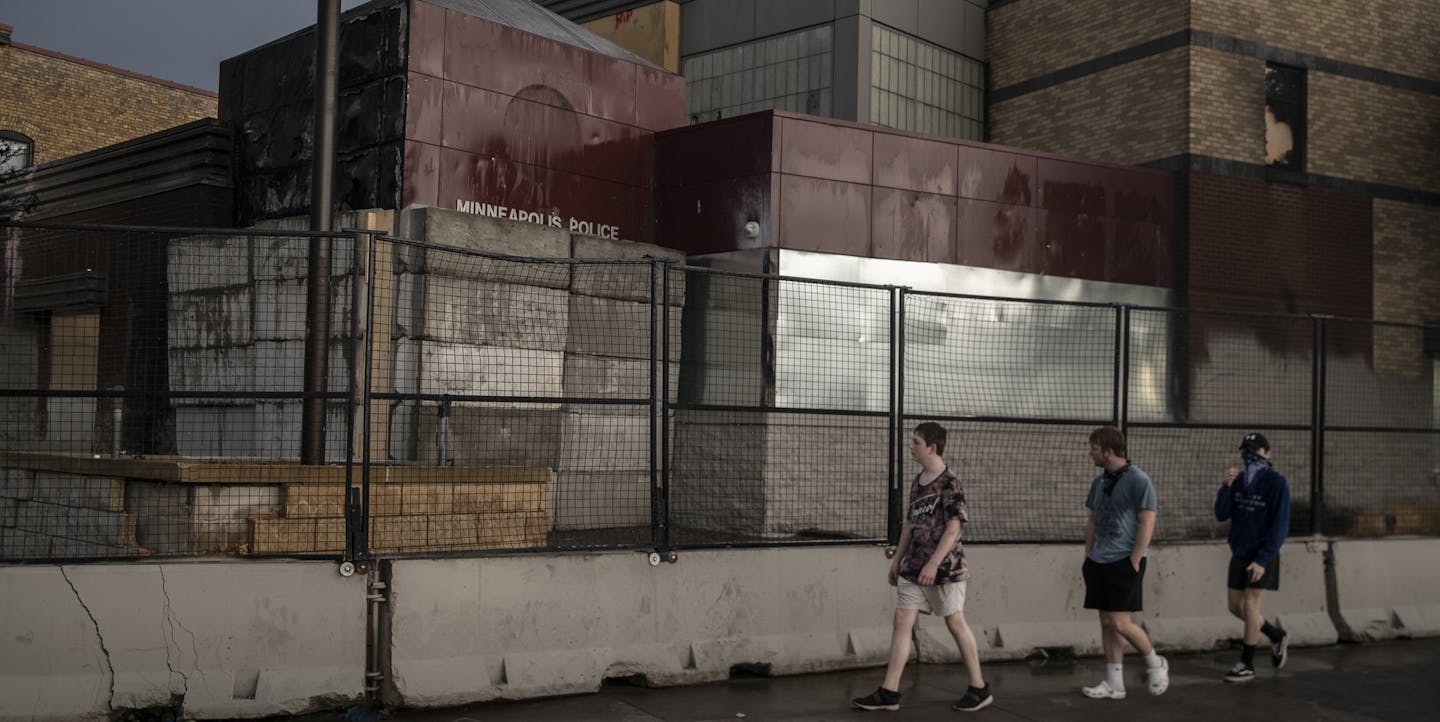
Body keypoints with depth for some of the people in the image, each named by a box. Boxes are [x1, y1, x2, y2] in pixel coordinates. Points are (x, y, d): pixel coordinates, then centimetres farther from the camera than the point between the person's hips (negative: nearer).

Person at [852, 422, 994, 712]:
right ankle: (889, 692, 2)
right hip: (913, 567, 8)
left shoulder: (949, 484, -13)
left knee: (955, 623, 2)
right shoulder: (917, 482, 11)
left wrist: (933, 563, -24)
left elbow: (953, 528, -18)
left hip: (944, 567, -7)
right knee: (902, 620, 1)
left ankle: (979, 689, 16)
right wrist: (897, 558, 19)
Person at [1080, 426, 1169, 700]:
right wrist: (1088, 556, 14)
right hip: (1099, 563, 8)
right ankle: (1114, 684, 13)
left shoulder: (1138, 480, -11)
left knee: (1120, 623, -10)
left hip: (1125, 562, -7)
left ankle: (1155, 664, 14)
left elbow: (1147, 523, -13)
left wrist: (1133, 562, -16)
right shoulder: (1099, 481, 12)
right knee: (1106, 623, 7)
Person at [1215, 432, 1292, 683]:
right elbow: (1221, 515, 0)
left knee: (1249, 605, -4)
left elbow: (1280, 526, -14)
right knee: (1235, 606, 9)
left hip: (1262, 555, -6)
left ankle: (1247, 664, 8)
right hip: (1239, 553, 6)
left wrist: (1263, 560, -19)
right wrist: (1226, 486, -16)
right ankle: (1277, 636, 31)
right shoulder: (1239, 480, 4)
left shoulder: (1276, 483, -12)